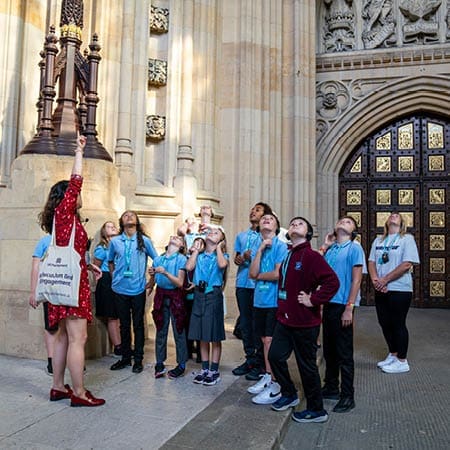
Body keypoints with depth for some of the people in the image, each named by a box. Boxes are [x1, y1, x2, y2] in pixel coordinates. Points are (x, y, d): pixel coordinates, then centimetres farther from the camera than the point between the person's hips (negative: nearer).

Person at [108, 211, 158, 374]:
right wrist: (115, 278, 10)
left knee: (138, 325, 6)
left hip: (138, 289, -2)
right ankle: (125, 358, 24)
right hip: (120, 289, 2)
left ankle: (138, 360, 16)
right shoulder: (115, 241, 3)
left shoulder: (144, 241, -1)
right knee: (124, 325, 12)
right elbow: (110, 261, 17)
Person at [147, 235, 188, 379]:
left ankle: (181, 365, 12)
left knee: (179, 331, 2)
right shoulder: (158, 259, 7)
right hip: (161, 295, 3)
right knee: (160, 331, 7)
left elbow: (180, 283, -12)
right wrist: (151, 275, -8)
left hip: (175, 297, -3)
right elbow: (152, 283, 13)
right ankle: (159, 364, 17)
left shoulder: (181, 259, -5)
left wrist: (165, 272, -22)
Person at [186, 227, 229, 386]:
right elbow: (189, 267, -7)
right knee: (202, 336, 10)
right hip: (199, 295, 4)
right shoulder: (199, 256, 12)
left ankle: (214, 371, 12)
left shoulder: (222, 255, 4)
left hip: (214, 295, -4)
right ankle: (204, 369, 22)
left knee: (214, 336, 2)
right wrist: (196, 251, 4)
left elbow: (222, 264, -21)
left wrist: (218, 247, -7)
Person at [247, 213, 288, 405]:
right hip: (259, 299, 6)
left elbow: (278, 274, -17)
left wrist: (258, 275, -2)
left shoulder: (280, 246, -8)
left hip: (274, 300, -6)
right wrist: (260, 249, -10)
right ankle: (267, 377, 27)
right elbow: (252, 273, -4)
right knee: (265, 340, 14)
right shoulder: (256, 246, 9)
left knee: (270, 340, -5)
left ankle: (275, 385, 4)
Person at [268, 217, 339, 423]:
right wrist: (282, 310, 14)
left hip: (304, 322, -8)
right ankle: (289, 394, 35)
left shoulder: (312, 256, -15)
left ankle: (316, 410, 22)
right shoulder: (288, 257, 10)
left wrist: (313, 300, -20)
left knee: (307, 365, 4)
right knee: (276, 355, 13)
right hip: (285, 319, 8)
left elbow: (332, 282, -25)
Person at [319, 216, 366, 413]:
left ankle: (347, 396, 13)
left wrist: (349, 308, -16)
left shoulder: (354, 248, -5)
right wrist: (324, 246, 7)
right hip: (328, 304, 6)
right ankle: (331, 387, 30)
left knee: (344, 353, 2)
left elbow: (356, 279, -10)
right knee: (329, 350, 16)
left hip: (342, 306, -6)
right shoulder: (330, 250, 10)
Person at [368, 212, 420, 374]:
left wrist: (385, 280, -15)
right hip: (381, 290, 6)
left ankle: (402, 361, 14)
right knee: (384, 323, 12)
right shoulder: (378, 241, 14)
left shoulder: (407, 239, -5)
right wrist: (375, 280, -10)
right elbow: (371, 262, 9)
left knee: (398, 324, 1)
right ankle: (393, 355, 29)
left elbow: (407, 264, -14)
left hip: (400, 289, -6)